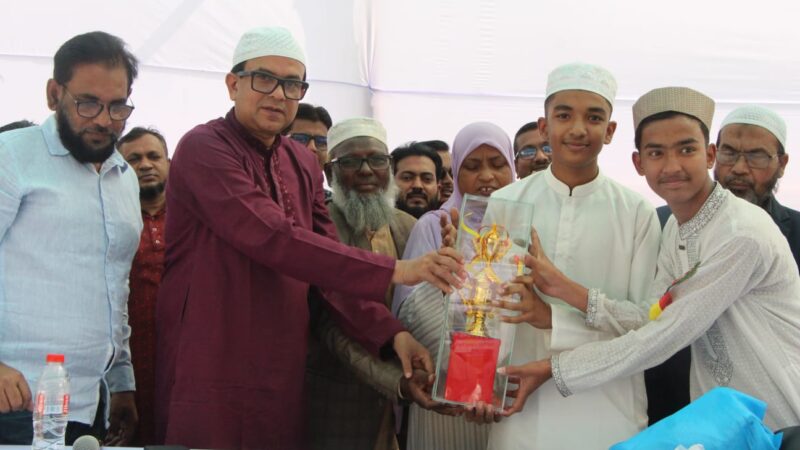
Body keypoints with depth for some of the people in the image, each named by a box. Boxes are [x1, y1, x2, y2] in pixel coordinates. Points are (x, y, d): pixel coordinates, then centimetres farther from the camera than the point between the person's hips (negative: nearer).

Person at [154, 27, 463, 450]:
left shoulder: (303, 164, 12)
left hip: (282, 377, 7)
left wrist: (390, 333, -8)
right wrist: (393, 270, -25)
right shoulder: (203, 149, -12)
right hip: (210, 377, -7)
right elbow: (273, 239, -24)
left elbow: (327, 261, 7)